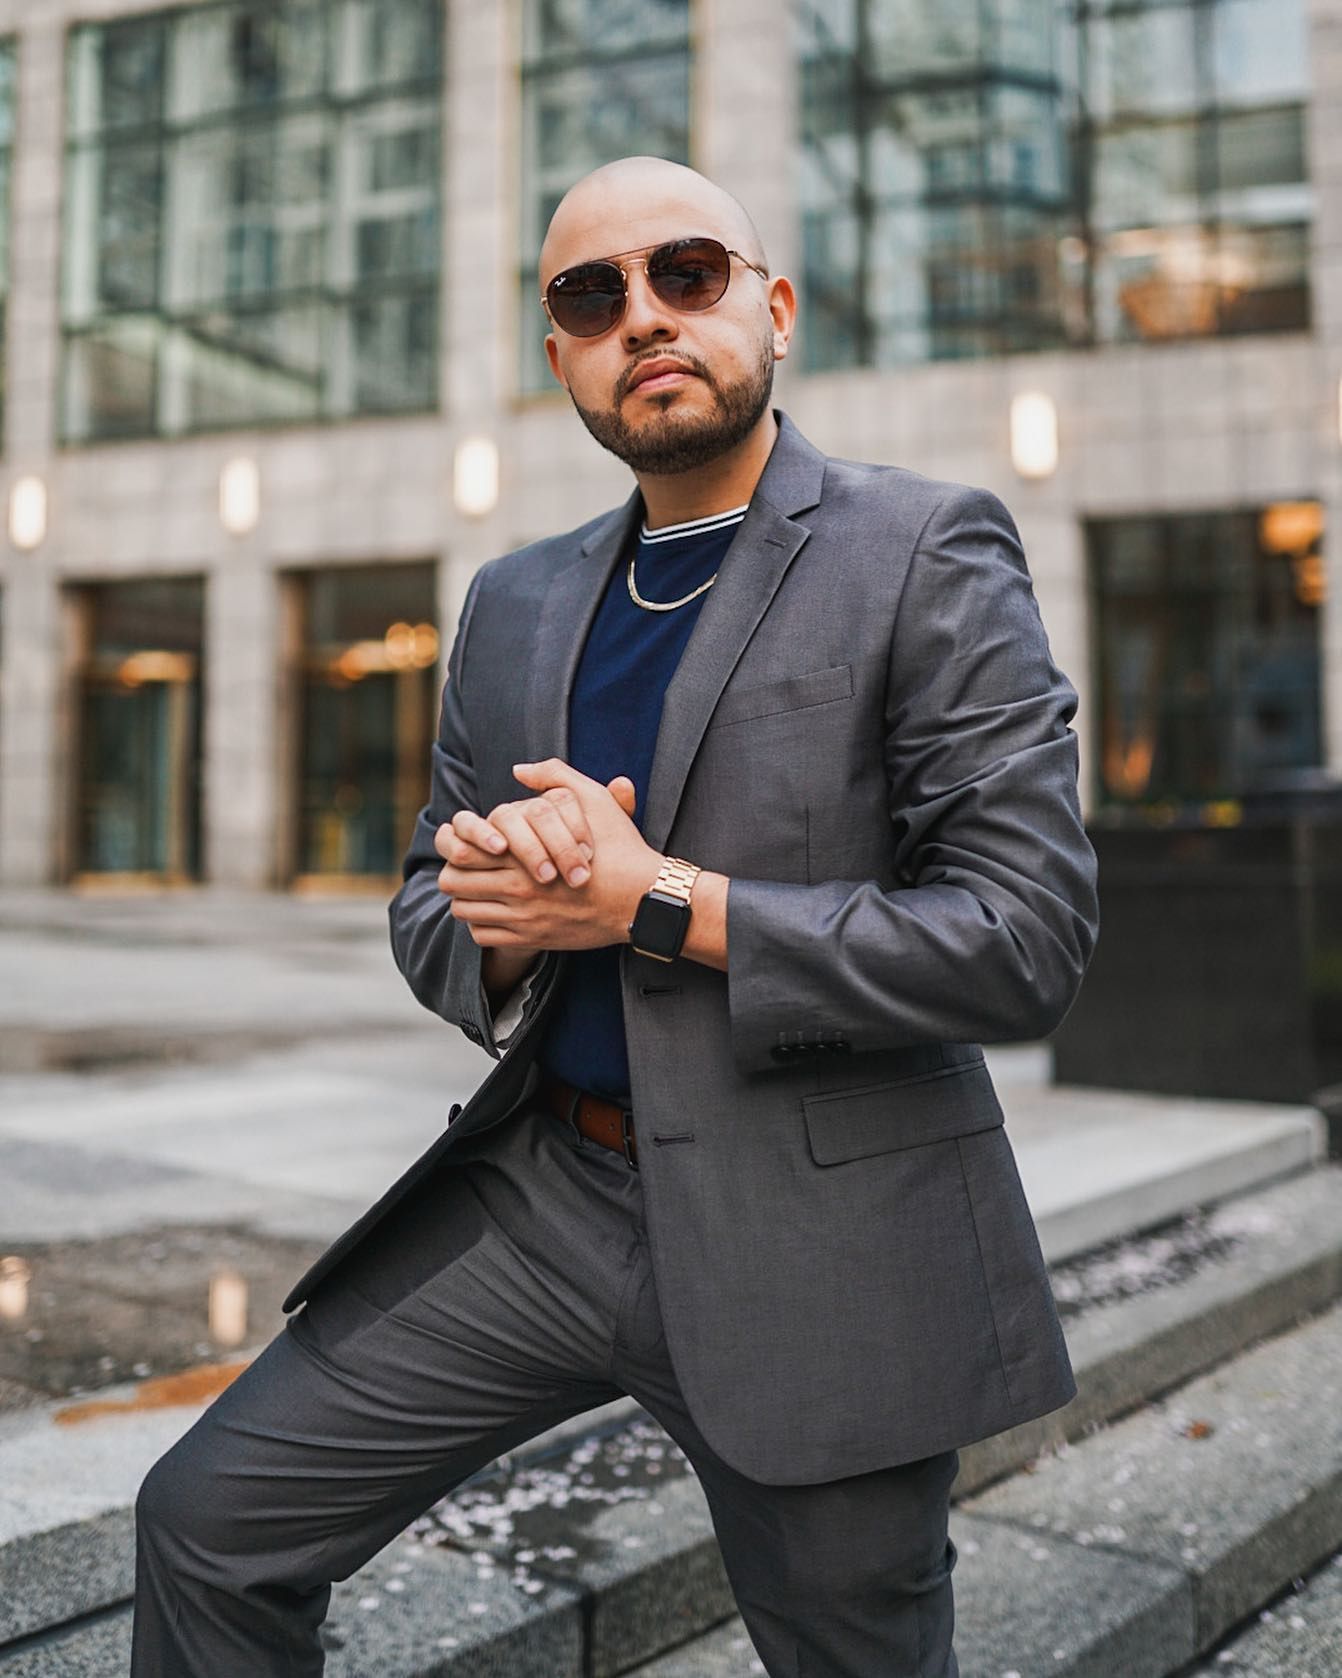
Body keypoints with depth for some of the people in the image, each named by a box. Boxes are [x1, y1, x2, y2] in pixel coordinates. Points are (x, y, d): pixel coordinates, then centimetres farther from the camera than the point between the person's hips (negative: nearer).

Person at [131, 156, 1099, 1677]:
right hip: (545, 1193, 5)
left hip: (817, 1244, -4)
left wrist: (657, 905, -19)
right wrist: (507, 910, -11)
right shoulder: (514, 603, 9)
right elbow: (426, 917, 14)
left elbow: (1027, 935, -16)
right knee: (210, 1523, 5)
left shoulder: (925, 552, -9)